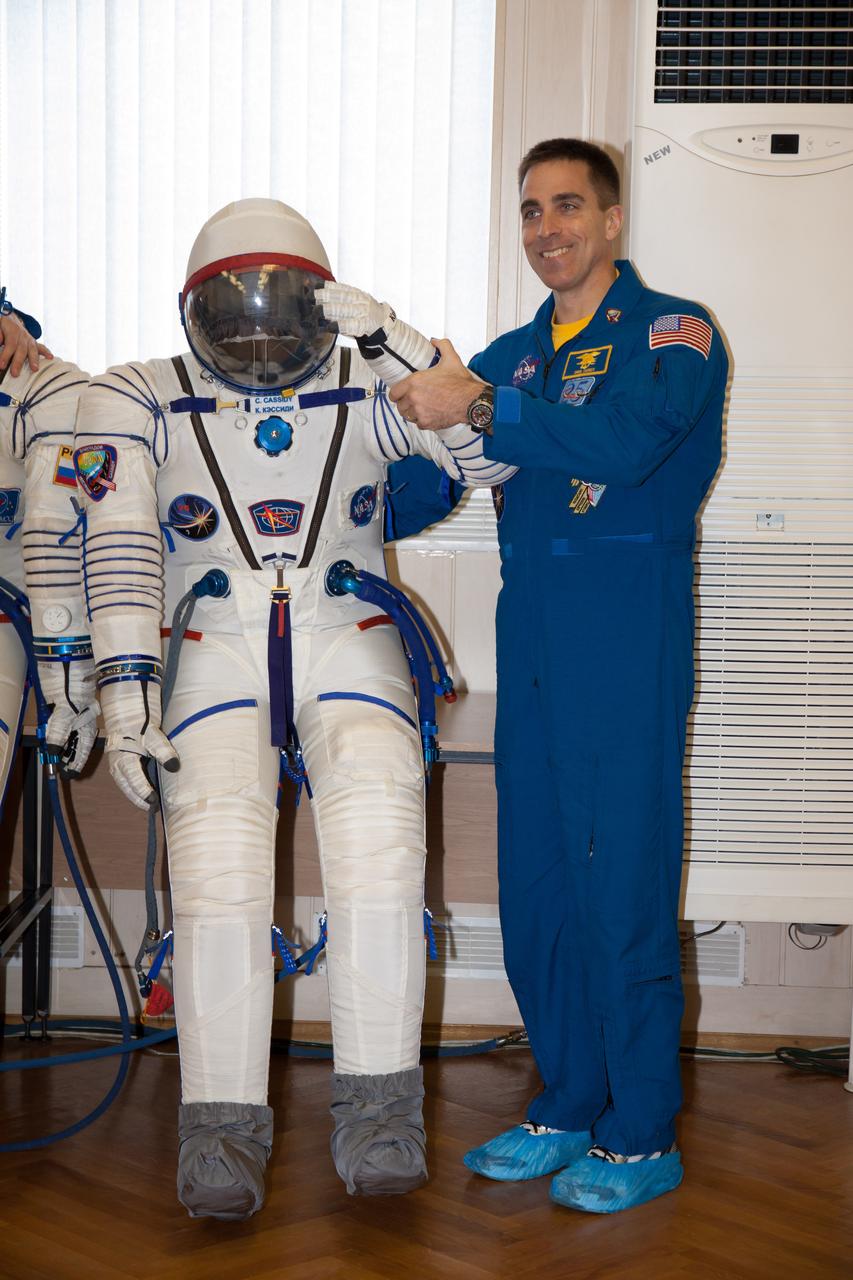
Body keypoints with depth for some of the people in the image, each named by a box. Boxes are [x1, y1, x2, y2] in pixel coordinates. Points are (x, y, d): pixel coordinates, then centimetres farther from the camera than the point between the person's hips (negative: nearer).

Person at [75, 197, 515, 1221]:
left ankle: (377, 1102, -19)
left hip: (346, 637, 0)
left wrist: (412, 356, -7)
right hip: (214, 643, 0)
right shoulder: (138, 402, 12)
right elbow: (119, 545, -1)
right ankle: (222, 1117, -15)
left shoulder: (368, 393, 14)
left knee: (377, 818, -26)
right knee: (218, 838, -24)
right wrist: (126, 680, -13)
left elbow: (490, 460, 3)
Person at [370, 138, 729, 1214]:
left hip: (626, 651, -6)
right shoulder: (515, 356, 19)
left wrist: (480, 411, -17)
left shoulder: (670, 332, -1)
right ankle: (568, 1110, 25)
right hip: (530, 650, 7)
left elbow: (623, 440, -21)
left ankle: (642, 1137, 10)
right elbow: (424, 492, 21)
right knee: (534, 889, 10)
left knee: (621, 886, -3)